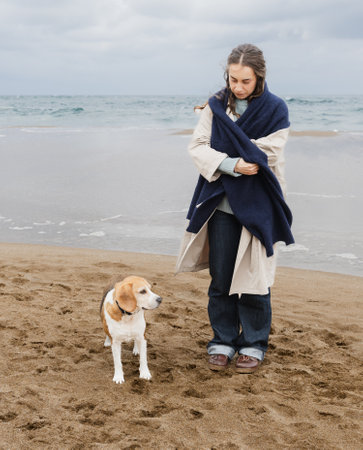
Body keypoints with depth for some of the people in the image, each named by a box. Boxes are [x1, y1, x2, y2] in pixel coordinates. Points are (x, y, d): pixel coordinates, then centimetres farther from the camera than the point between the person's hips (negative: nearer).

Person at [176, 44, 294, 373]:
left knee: (253, 278, 3)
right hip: (222, 203, 3)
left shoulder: (275, 109, -4)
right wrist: (232, 165, -18)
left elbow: (266, 157, -14)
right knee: (220, 278, 7)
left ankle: (254, 345, 19)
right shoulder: (217, 106, 4)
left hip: (258, 206, -2)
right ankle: (223, 342, 21)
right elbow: (197, 147, -3)